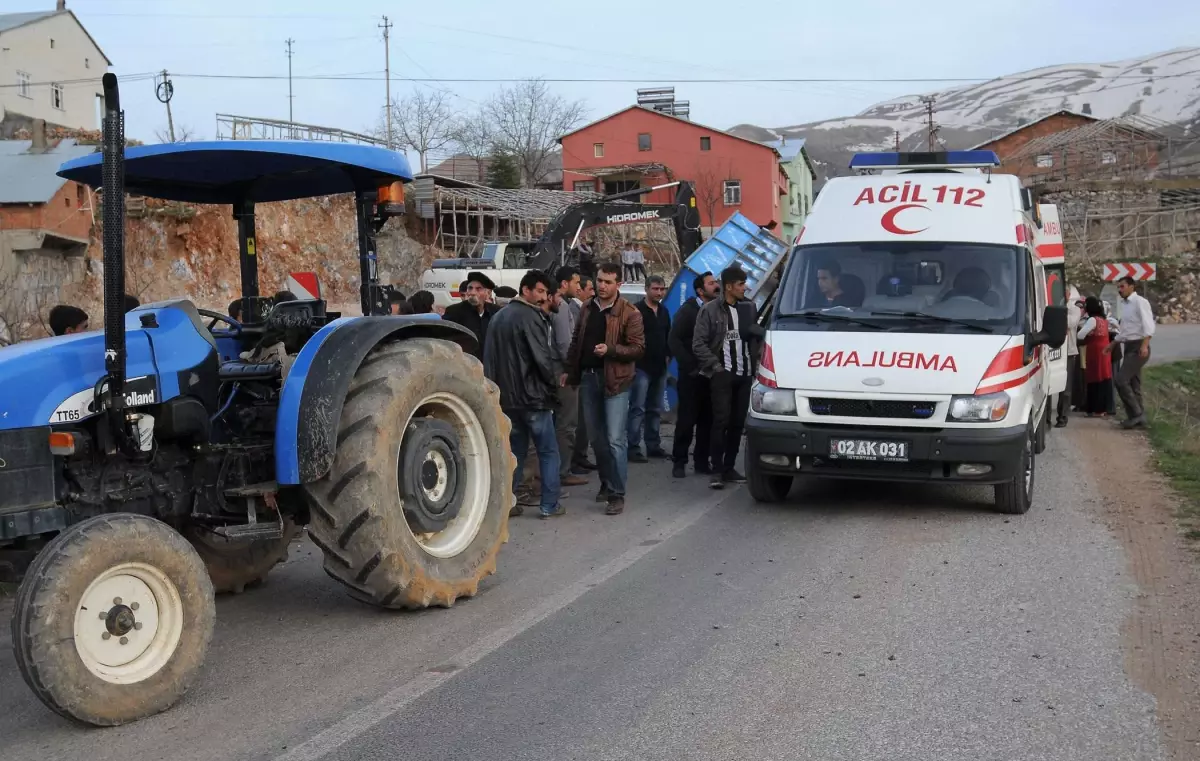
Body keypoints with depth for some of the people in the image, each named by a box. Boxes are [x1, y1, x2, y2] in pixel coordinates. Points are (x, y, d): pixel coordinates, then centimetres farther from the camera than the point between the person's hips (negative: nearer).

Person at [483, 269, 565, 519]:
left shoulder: (498, 317, 13)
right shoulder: (530, 317, -14)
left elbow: (489, 358, 16)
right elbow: (543, 357, -18)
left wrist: (497, 387, 18)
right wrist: (557, 377, -1)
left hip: (507, 396, 8)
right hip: (532, 395, -8)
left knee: (515, 450, 14)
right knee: (548, 451, 2)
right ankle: (550, 505, 2)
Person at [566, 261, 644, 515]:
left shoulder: (629, 313, -8)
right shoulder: (587, 309, 11)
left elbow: (638, 347, -11)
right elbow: (576, 342, 17)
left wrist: (610, 349, -23)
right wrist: (570, 371, 12)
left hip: (615, 380, -6)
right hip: (588, 377, 6)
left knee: (615, 439, -9)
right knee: (597, 437, 13)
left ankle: (617, 494, -5)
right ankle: (606, 484, 27)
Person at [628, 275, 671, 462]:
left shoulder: (664, 311, 14)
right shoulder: (637, 310, -9)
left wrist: (667, 355, 10)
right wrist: (634, 362, -13)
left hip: (660, 367, 7)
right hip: (642, 367, -7)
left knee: (655, 409, 13)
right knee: (638, 409, -8)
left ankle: (653, 445, 20)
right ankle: (633, 448, -8)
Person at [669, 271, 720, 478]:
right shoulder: (688, 310, -2)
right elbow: (674, 340, -7)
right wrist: (691, 366, -12)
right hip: (692, 375, -4)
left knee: (707, 420, 6)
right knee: (687, 419, -2)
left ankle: (702, 461, 14)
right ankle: (679, 462, 6)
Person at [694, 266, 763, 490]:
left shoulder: (749, 308, 9)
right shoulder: (710, 310, -5)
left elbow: (758, 335, 17)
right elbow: (698, 344, -6)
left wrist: (756, 360, 3)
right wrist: (715, 365, -10)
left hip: (744, 374, 5)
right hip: (722, 374, -5)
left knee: (738, 422, 7)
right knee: (721, 421, -8)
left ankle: (729, 468, 14)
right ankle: (717, 470, -4)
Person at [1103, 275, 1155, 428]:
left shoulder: (1140, 302, -10)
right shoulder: (1125, 304, 17)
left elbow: (1148, 325, -19)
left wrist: (1144, 345, -31)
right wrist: (1112, 344, 31)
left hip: (1138, 347, -9)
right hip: (1129, 347, 9)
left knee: (1121, 380, -16)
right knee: (1133, 384, 10)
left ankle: (1136, 414, -10)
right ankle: (1138, 417, 15)